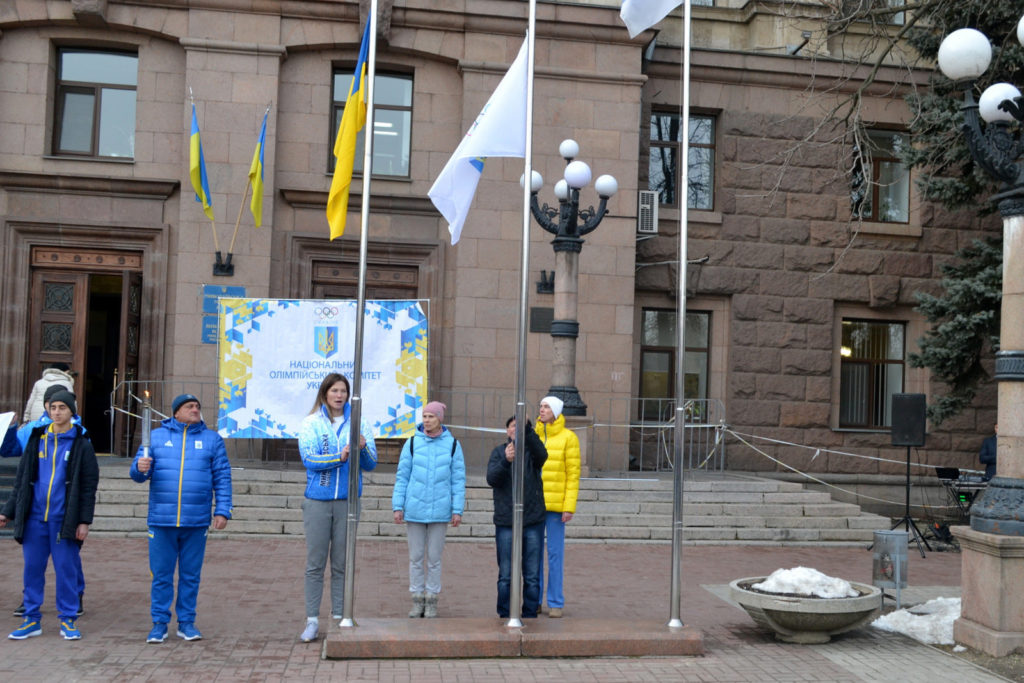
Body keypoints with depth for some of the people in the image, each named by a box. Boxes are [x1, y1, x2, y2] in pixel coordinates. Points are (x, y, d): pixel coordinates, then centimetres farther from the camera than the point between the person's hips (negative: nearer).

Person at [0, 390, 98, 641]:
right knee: (32, 569, 6)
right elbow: (21, 481, 15)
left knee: (66, 569, 1)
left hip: (64, 520, -3)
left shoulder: (81, 444, 1)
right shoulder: (37, 440, 10)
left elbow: (89, 486, -1)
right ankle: (32, 619, 17)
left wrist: (84, 521, -7)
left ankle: (68, 620, 11)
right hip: (34, 518, 3)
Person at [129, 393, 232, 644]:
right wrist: (140, 468, -19)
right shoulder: (156, 436, 8)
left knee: (191, 575, 8)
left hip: (196, 522, 0)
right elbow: (137, 472, 5)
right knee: (161, 575, 4)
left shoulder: (212, 439, 8)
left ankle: (186, 622, 19)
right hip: (161, 520, 0)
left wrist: (222, 510, -2)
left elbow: (222, 477, 6)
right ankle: (160, 623, 15)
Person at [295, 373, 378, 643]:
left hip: (348, 501, 1)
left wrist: (363, 448, -19)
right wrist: (340, 457, -23)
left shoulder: (359, 423, 5)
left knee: (341, 564, 7)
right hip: (317, 501, -1)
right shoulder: (311, 423, 3)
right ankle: (312, 620, 8)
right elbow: (309, 458, -9)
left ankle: (338, 617, 15)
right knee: (315, 563, 2)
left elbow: (371, 464, 2)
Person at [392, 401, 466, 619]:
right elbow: (402, 476, 5)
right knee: (416, 557, 7)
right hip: (415, 509, 1)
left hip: (440, 510, -1)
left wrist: (457, 510, -2)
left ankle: (432, 602, 17)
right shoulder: (412, 443, 2)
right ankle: (417, 601, 17)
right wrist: (398, 506, 0)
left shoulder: (452, 444, 1)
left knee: (434, 558, 6)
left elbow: (458, 479, 3)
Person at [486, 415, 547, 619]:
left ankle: (530, 615, 17)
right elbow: (491, 479, -10)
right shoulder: (499, 452, 5)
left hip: (533, 522, 0)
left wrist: (527, 427, -34)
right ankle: (504, 616, 17)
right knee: (505, 576, 6)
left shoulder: (531, 451, 3)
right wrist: (506, 461, -28)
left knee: (532, 576, 6)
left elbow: (542, 455, -21)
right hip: (505, 523, 0)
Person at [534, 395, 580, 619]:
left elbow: (573, 475, -6)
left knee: (555, 553, 1)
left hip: (556, 505, -4)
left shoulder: (568, 438, -4)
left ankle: (556, 603, 10)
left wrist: (569, 507, -12)